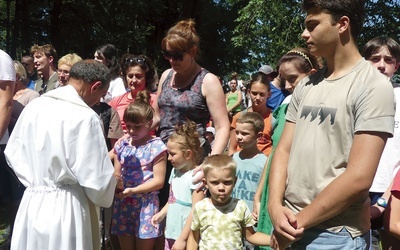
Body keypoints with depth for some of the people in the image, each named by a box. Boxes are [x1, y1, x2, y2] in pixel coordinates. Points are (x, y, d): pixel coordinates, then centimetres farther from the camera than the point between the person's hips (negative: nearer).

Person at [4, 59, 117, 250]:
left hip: (30, 204, 6)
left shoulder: (34, 106, 2)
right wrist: (105, 198, 5)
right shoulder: (85, 116, -17)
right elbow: (96, 178, -16)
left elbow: (13, 155, 12)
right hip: (66, 209, -6)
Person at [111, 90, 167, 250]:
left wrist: (132, 190, -20)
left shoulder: (156, 147, -8)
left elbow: (158, 181, -11)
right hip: (123, 205, 5)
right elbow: (116, 174, 8)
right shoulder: (121, 145, 7)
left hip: (146, 205, -4)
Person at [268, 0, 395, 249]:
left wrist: (299, 221, -14)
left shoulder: (373, 86, -12)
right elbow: (284, 150, 5)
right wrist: (276, 206, -10)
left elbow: (359, 178, -18)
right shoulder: (305, 86, 8)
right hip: (292, 227, 6)